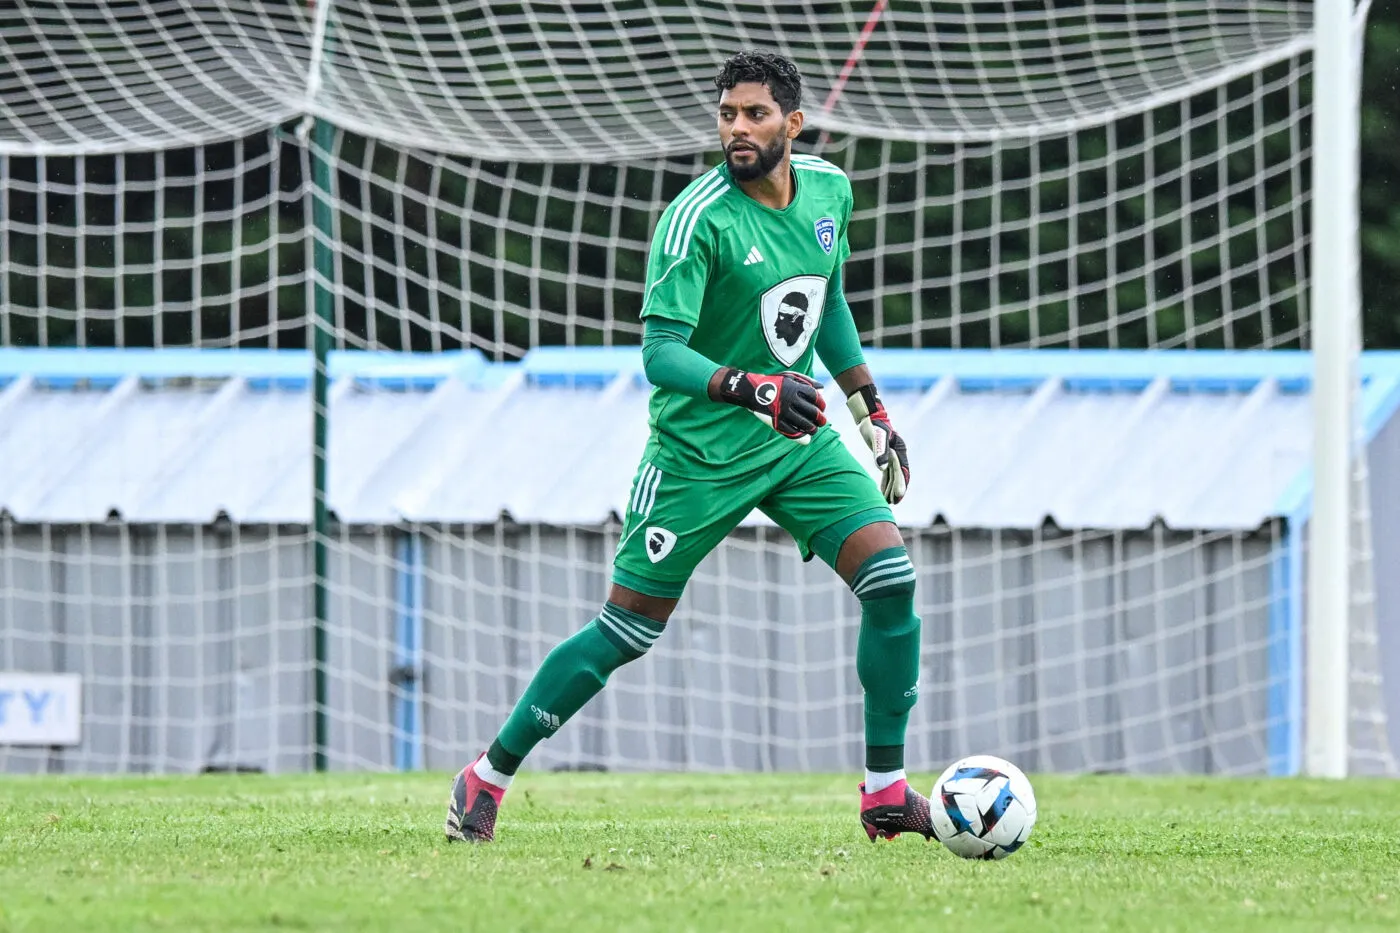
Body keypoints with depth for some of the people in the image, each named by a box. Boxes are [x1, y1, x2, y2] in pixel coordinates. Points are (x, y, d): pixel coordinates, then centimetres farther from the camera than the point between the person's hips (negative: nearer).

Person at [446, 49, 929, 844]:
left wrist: (872, 410, 18)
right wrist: (748, 388, -39)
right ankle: (490, 775, 14)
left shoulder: (830, 190, 1)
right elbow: (660, 352, -24)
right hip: (700, 450, -5)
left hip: (799, 437, 5)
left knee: (891, 577, -12)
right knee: (627, 631, -2)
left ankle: (886, 792, -1)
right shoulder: (698, 216, -19)